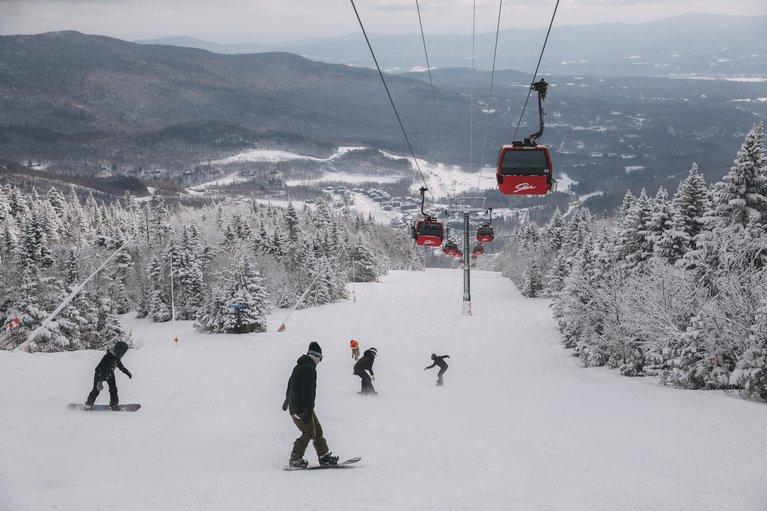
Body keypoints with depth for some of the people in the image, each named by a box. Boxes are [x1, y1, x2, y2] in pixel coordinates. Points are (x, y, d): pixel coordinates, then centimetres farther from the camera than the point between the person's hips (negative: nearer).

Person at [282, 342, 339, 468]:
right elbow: (308, 391, -23)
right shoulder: (310, 369, -16)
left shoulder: (299, 366, 15)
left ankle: (324, 456, 14)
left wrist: (287, 400, 43)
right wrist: (308, 411, -25)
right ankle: (295, 458, -5)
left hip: (294, 405, 10)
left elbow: (290, 383, 28)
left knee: (317, 430, 11)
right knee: (309, 432, -8)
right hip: (302, 408, -10)